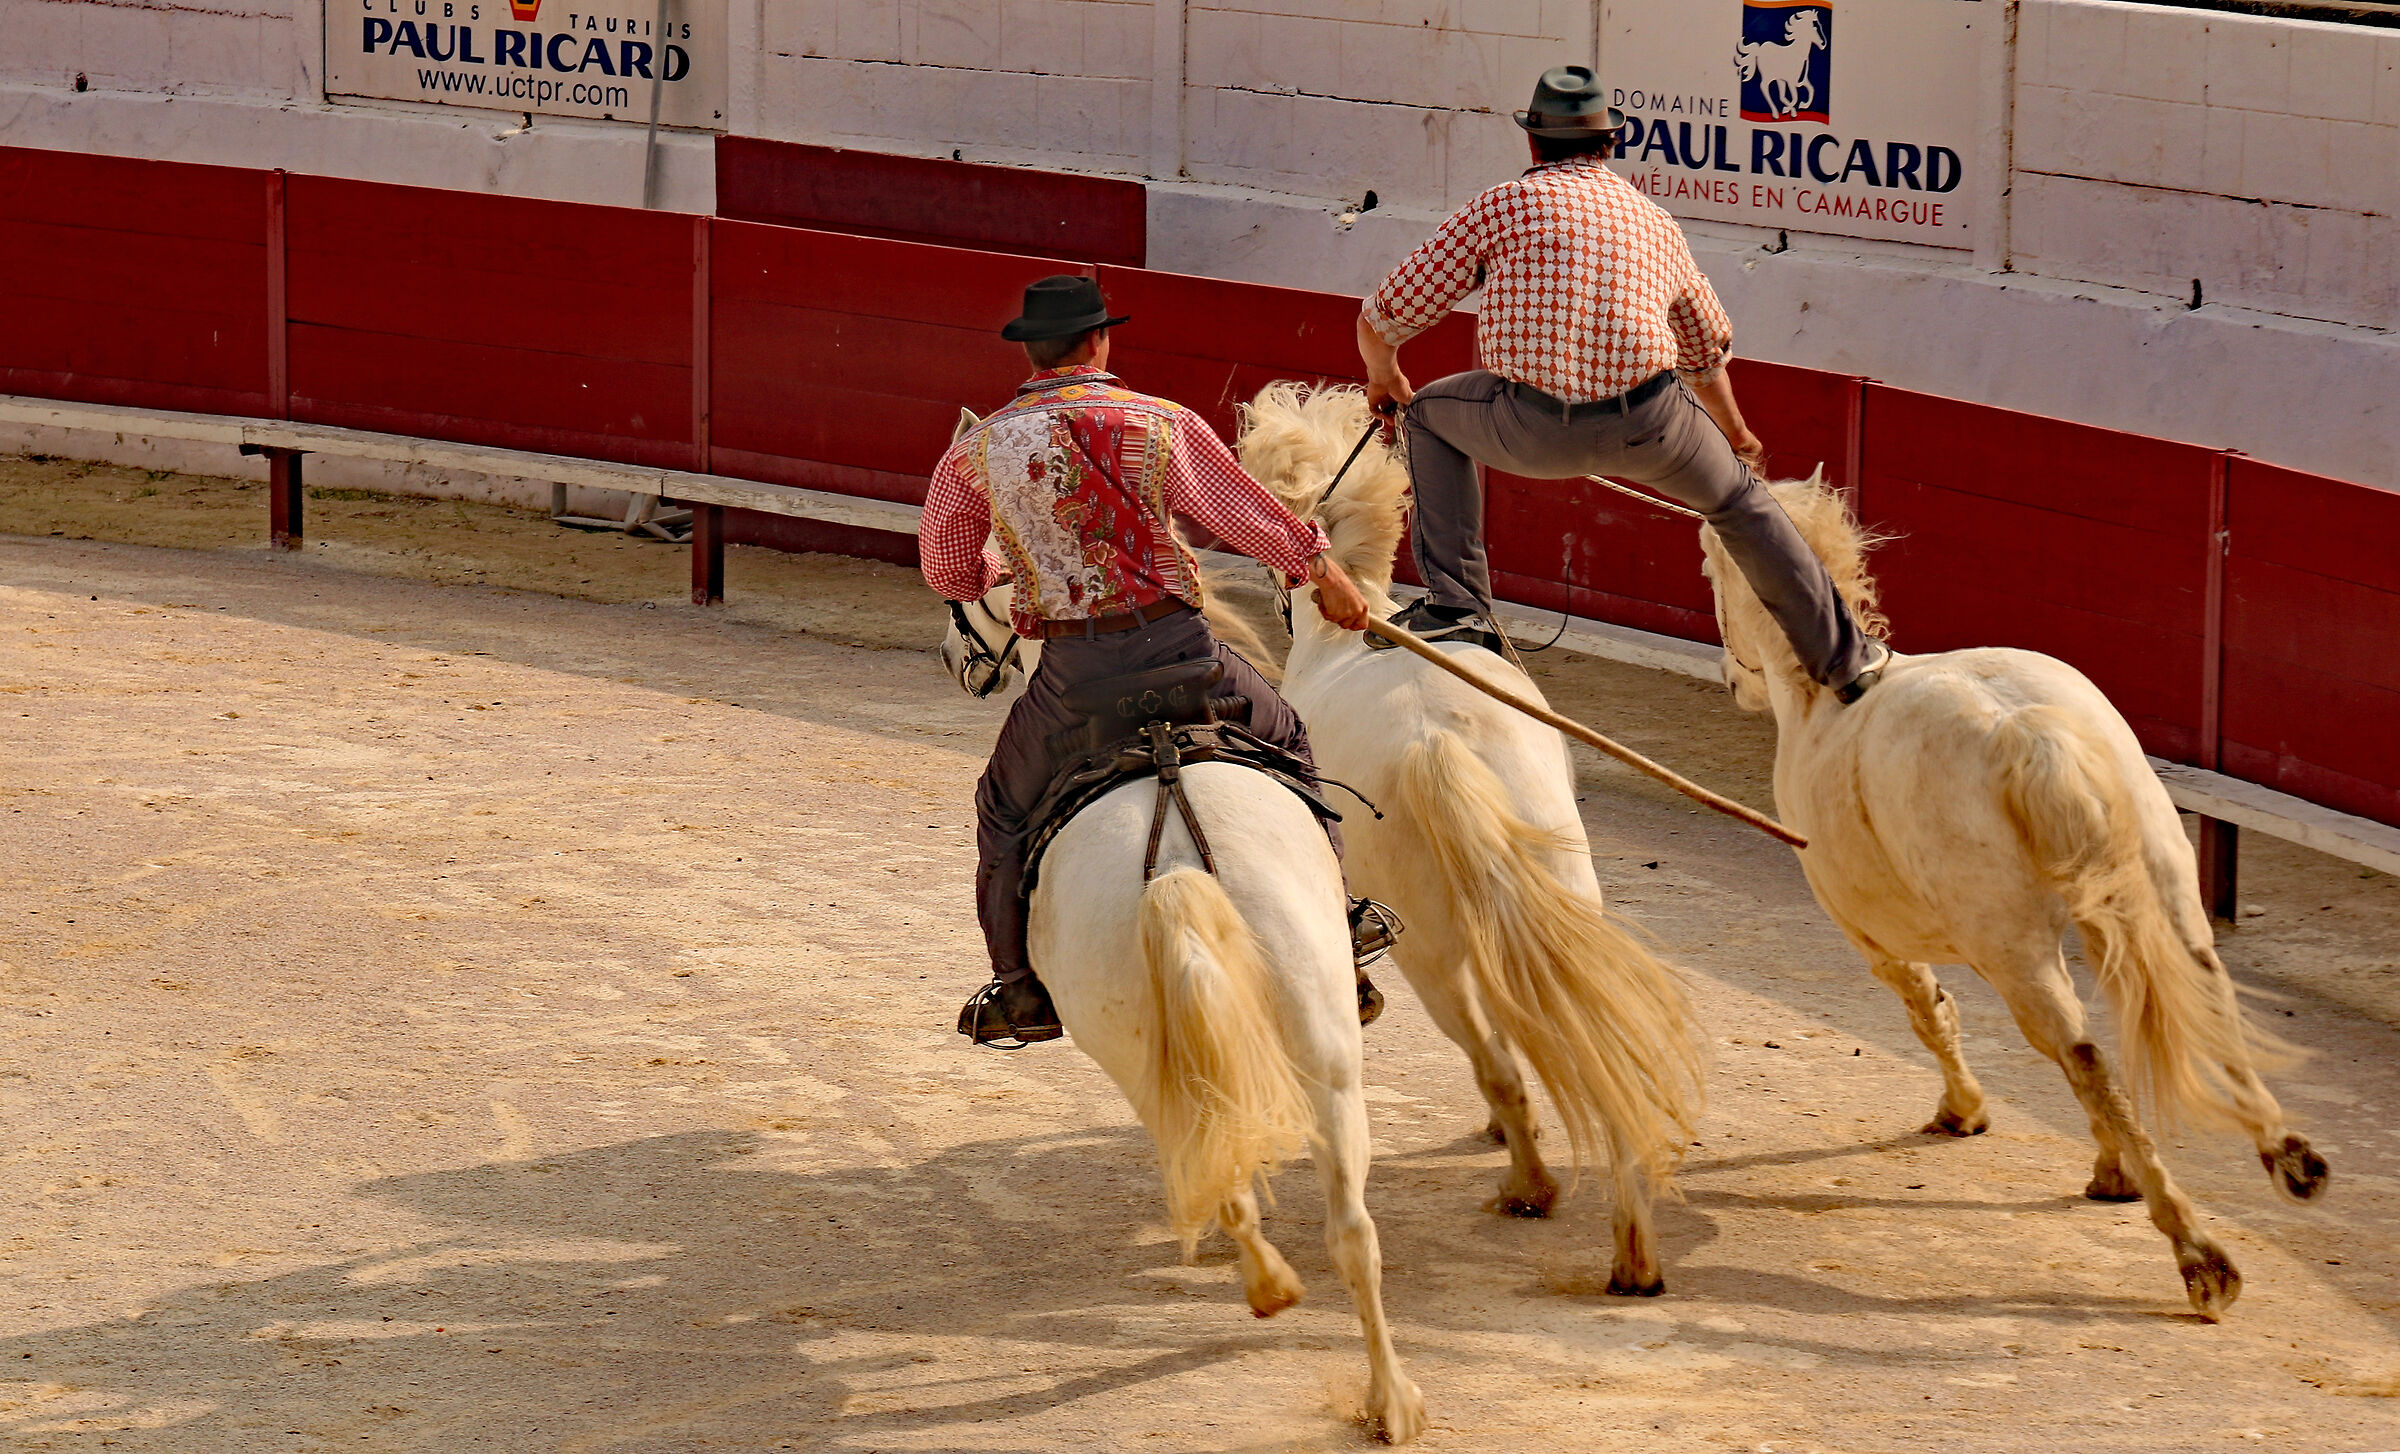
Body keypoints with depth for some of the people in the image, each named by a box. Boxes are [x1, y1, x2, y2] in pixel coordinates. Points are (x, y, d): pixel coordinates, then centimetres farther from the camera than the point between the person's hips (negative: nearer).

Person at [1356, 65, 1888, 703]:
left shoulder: (1502, 206, 11)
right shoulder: (1654, 220, 22)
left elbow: (1381, 321, 12)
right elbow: (1708, 351, 38)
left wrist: (1384, 378, 35)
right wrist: (1734, 432, 58)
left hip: (1534, 432, -3)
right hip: (1649, 423, 3)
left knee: (1430, 415, 26)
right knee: (1739, 499, 29)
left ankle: (1455, 604, 15)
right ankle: (1844, 658, 34)